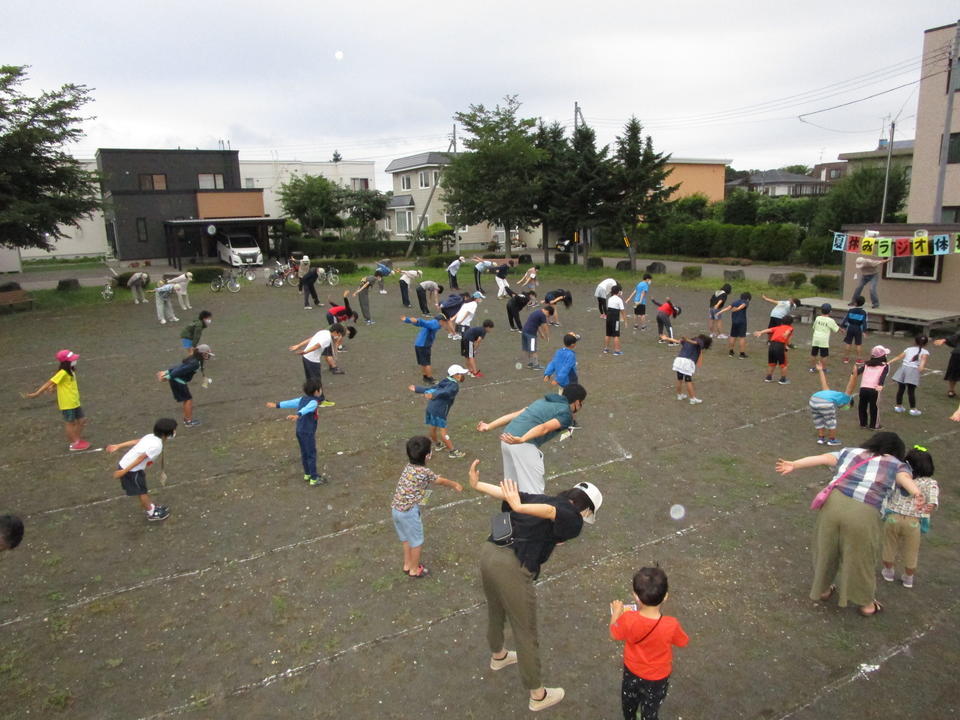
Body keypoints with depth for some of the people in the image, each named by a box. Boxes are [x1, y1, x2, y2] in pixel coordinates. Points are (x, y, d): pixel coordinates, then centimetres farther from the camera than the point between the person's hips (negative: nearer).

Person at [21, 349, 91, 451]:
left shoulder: (71, 372, 6)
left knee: (82, 420, 16)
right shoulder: (63, 373, -20)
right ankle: (74, 444, 18)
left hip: (75, 402, 8)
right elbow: (49, 383, -22)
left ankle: (78, 440, 32)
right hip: (67, 404, -8)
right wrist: (36, 394, -24)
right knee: (70, 423, 5)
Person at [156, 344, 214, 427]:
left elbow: (178, 367, 13)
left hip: (175, 379, 10)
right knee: (188, 399, 0)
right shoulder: (195, 363, -24)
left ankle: (186, 419, 31)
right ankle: (189, 422, 8)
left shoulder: (193, 359, 8)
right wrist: (168, 377, -23)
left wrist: (166, 372, 17)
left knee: (187, 399, 19)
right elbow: (180, 371, -26)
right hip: (179, 381, -10)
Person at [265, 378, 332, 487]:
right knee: (312, 455, 0)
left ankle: (307, 475, 34)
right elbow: (306, 409, -37)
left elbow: (290, 402, 15)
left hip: (299, 431, 8)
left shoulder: (303, 399, 7)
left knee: (304, 453, 19)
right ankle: (314, 479, 6)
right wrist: (298, 415, -54)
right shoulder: (313, 402, -18)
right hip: (308, 433, -8)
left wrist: (277, 405, 26)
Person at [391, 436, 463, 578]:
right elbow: (441, 481, 0)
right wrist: (455, 485, 19)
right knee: (417, 542, 13)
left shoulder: (408, 466, 2)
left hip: (396, 509, 7)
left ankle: (407, 565, 41)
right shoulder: (425, 472, -18)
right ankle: (414, 570, 28)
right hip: (409, 512, -7)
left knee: (406, 539, 26)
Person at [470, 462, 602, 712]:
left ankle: (498, 656, 61)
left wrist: (477, 485, 2)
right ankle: (537, 695, 31)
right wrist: (520, 508, -37)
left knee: (495, 610, 33)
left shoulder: (540, 498, 15)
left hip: (488, 552, 8)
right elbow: (551, 512, -24)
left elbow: (507, 493, 4)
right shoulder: (573, 520, -3)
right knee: (526, 633, 12)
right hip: (513, 568, -8)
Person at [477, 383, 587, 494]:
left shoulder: (544, 401, 25)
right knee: (534, 488, 1)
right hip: (523, 445, -8)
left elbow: (514, 415, 19)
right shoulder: (566, 414, 3)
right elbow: (544, 428, -15)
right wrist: (521, 439, -28)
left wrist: (488, 426, 16)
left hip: (508, 439, 8)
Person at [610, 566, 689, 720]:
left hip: (632, 671, 1)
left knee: (629, 702, 32)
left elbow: (614, 634, -11)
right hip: (657, 677, -1)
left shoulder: (628, 619, -33)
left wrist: (616, 613, 6)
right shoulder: (671, 625, -36)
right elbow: (683, 642, -12)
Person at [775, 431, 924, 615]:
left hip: (833, 504, 3)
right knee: (860, 559, 19)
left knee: (827, 549, 24)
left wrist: (794, 465, 1)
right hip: (862, 514, -3)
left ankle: (823, 590, 45)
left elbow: (823, 458, 7)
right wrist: (916, 493, -26)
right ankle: (867, 604, 39)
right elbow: (904, 477, -7)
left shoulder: (850, 452, 21)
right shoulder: (896, 465, 14)